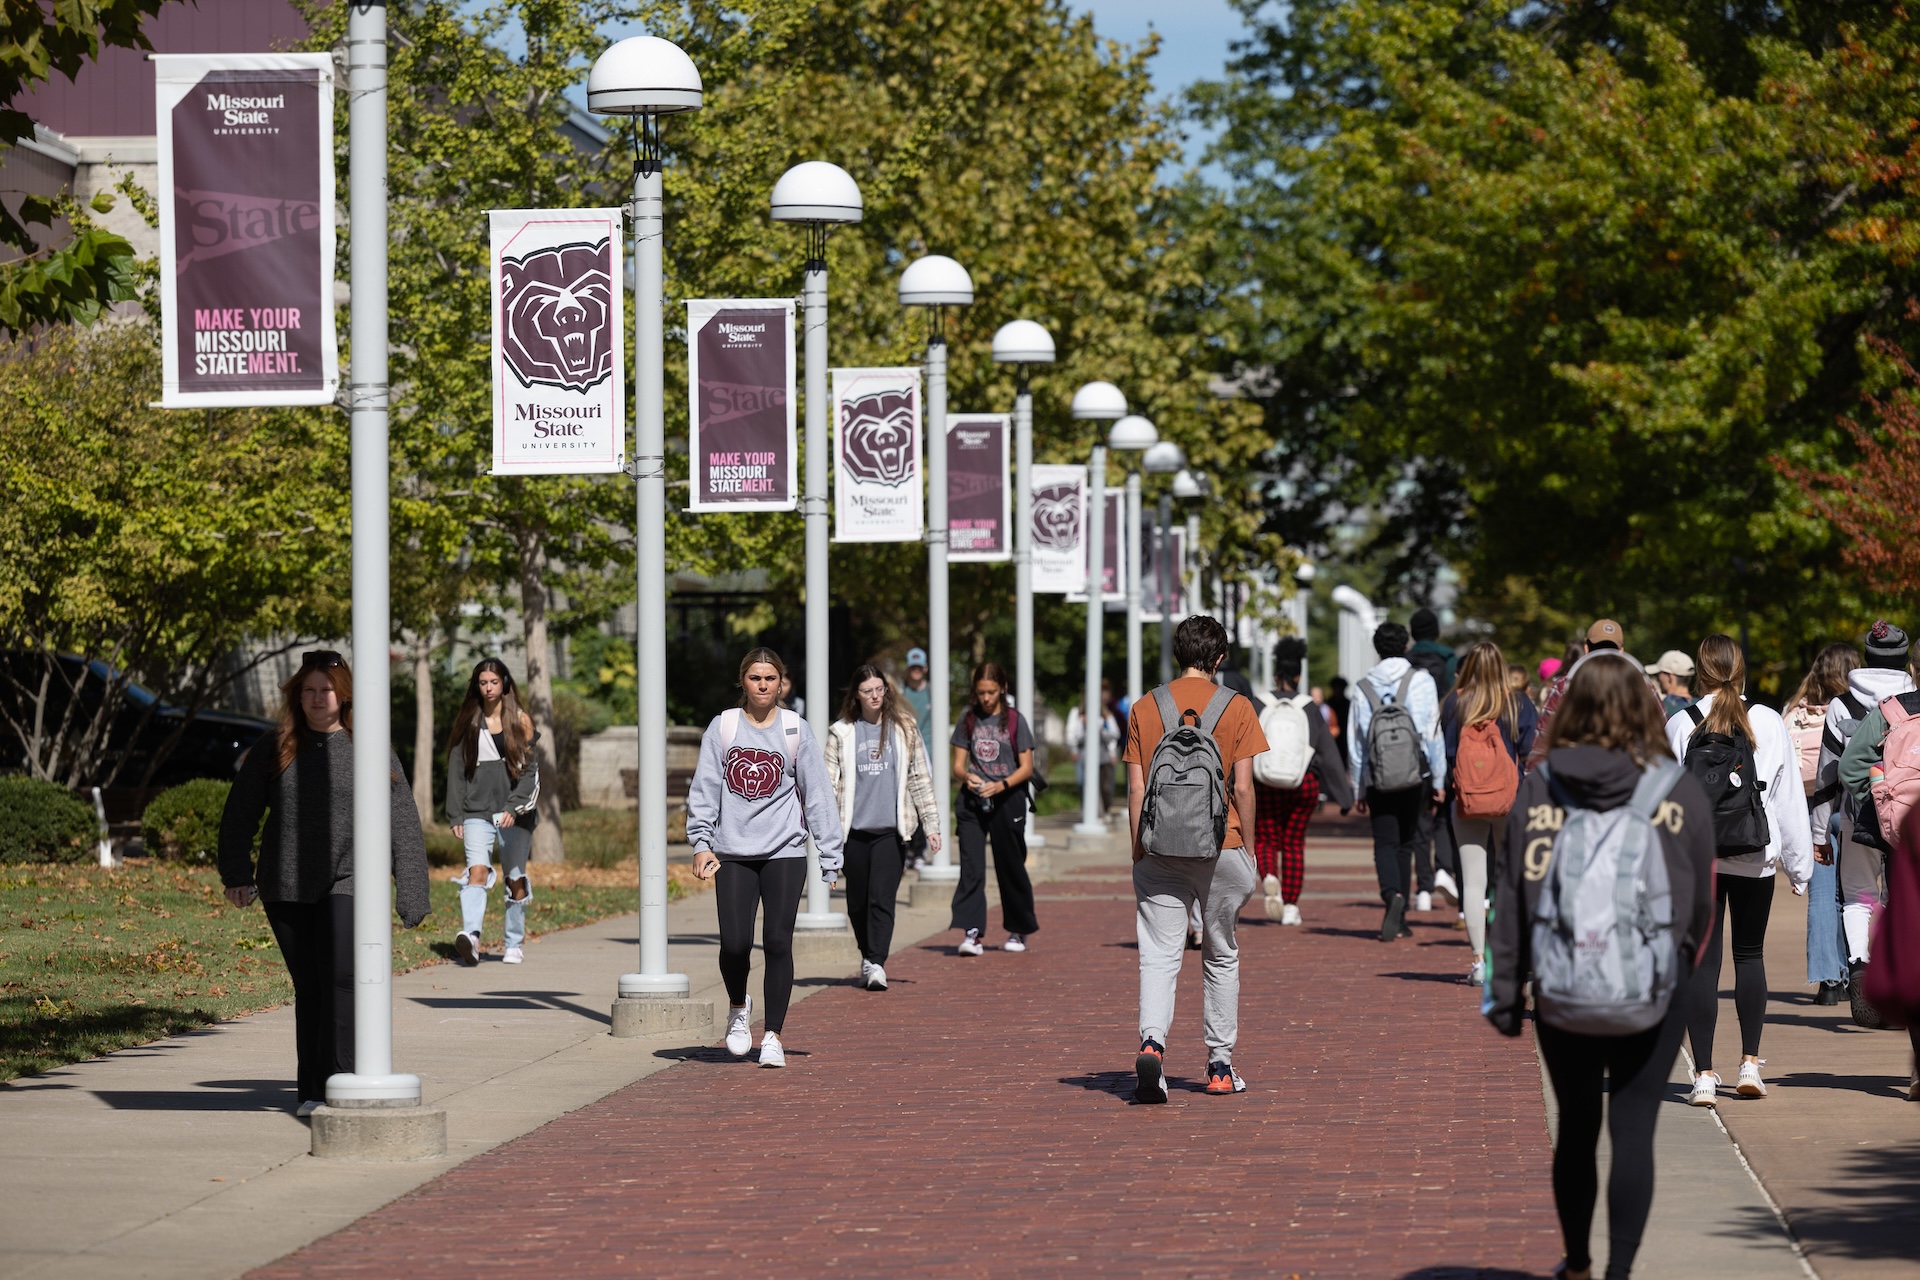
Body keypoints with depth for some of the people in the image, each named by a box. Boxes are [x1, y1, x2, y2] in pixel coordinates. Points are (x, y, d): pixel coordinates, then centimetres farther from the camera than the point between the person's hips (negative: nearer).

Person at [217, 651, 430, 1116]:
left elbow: (403, 824, 4)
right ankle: (312, 1092, 15)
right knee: (308, 987, 7)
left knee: (341, 979, -16)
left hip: (347, 885, -2)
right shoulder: (274, 750, 8)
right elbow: (239, 814, 15)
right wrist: (236, 875, 8)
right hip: (286, 888, 2)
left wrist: (412, 894, -1)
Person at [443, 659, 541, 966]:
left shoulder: (520, 721, 5)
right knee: (477, 871, -20)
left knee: (515, 879, 8)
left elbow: (529, 768, -2)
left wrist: (513, 806, -15)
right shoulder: (467, 723, 9)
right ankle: (470, 935, -38)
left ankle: (514, 944, 22)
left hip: (515, 812, 0)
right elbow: (456, 770, 9)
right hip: (477, 811, 0)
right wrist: (455, 816, 2)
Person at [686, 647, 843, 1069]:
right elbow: (704, 787, 5)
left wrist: (830, 856, 0)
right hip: (733, 853, 1)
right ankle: (738, 1009, 24)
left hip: (785, 852, 0)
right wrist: (701, 841, -6)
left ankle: (772, 1036, 3)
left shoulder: (795, 730, 4)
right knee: (734, 943, -7)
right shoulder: (722, 727, 5)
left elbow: (817, 793, 4)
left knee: (778, 942, -8)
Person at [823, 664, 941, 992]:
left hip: (891, 829, -1)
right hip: (855, 829, 1)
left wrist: (930, 823, 7)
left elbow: (920, 777, 10)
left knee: (882, 898, -12)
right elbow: (829, 781, 3)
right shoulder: (841, 733, 4)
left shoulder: (904, 729, 6)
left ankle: (877, 964, -15)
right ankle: (868, 957, 26)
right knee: (857, 901, 8)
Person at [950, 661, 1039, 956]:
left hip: (1007, 799, -1)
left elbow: (1026, 767, -1)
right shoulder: (968, 720, 7)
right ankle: (972, 932, -15)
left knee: (1010, 866, 7)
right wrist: (966, 776, -15)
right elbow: (958, 763, 8)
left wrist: (1002, 785, -18)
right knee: (971, 866, -10)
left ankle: (1018, 931, 23)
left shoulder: (1015, 721, 1)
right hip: (972, 800, 2)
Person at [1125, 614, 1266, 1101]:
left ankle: (1151, 1043, -27)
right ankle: (1220, 1065, 18)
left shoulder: (1145, 709, 3)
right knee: (1221, 956, 13)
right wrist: (1246, 846, 6)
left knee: (1159, 955, -3)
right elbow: (1242, 788, -4)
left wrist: (1139, 852, 7)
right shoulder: (1236, 708, -2)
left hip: (1160, 852, 1)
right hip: (1220, 847, -1)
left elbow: (1136, 791, 2)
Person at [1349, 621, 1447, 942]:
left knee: (1385, 843, 1)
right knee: (1405, 843, 11)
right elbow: (1433, 734, -3)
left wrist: (1359, 789, 13)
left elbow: (1355, 741, 5)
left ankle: (1393, 895, -28)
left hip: (1377, 780, 0)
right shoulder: (1421, 681, -2)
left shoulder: (1364, 687, 2)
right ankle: (1399, 920, 11)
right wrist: (1438, 780, 4)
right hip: (1415, 776, 0)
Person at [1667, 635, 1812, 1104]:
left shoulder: (1679, 727, -3)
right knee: (1750, 955, 16)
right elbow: (1790, 797, 2)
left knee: (1702, 960, 1)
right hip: (1755, 859, 1)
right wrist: (1799, 864, 10)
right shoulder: (1769, 723, -1)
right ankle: (1750, 1063, 15)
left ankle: (1704, 1073, -3)